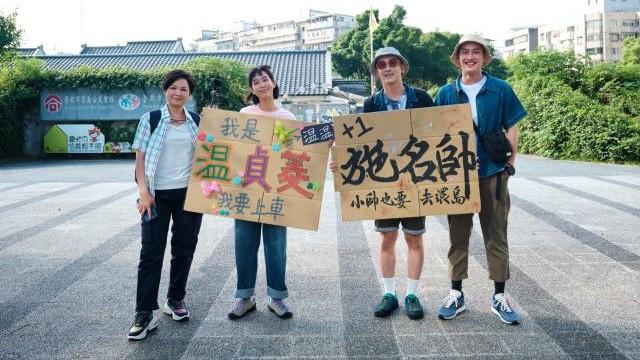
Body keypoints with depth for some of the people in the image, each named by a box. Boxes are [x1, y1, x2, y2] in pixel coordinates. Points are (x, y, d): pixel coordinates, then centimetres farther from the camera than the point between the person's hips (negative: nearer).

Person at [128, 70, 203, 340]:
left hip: (189, 193, 3)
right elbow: (140, 158, -2)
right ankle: (144, 314, 4)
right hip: (158, 194, -3)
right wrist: (144, 192, -12)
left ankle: (175, 300, 27)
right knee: (151, 252, -2)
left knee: (184, 248, 10)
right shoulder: (151, 119, 0)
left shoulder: (197, 122, 8)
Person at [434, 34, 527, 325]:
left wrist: (510, 164, -3)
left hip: (493, 173, -1)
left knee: (496, 237, 6)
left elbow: (511, 128, 4)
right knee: (458, 237, 9)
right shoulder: (446, 93, 4)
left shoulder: (500, 90, 1)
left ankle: (499, 297, 18)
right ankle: (456, 295, 21)